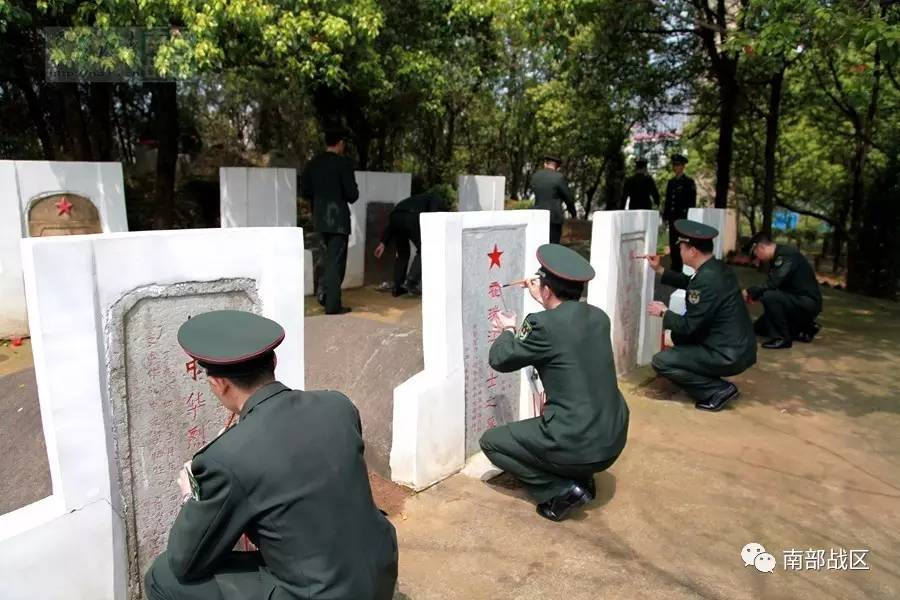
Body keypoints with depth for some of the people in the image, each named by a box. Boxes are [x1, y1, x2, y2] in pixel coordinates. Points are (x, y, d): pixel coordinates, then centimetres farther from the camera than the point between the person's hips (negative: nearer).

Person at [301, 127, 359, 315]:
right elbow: (352, 193, -14)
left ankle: (324, 289, 10)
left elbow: (305, 191, 8)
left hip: (319, 216, 6)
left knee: (332, 256, 23)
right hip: (338, 216, -6)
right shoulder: (344, 163, -12)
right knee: (336, 259, 1)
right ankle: (332, 305, 4)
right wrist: (350, 197, 8)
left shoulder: (312, 164, 6)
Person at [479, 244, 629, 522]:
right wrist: (547, 303, 26)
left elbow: (499, 359, -4)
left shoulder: (543, 324, -18)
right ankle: (580, 477, 21)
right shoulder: (598, 317, 2)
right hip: (613, 439, 7)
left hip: (576, 445, -7)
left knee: (490, 441, 13)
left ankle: (561, 490, 3)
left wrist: (507, 330, 15)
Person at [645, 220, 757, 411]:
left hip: (729, 356, -9)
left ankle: (718, 390, -4)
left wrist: (664, 313, -3)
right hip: (737, 347, 9)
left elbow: (688, 326, -20)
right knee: (678, 335, 22)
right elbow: (690, 283, 23)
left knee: (660, 362, -9)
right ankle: (710, 381, 17)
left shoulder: (707, 280, -25)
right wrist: (659, 270, 19)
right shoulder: (716, 268, 3)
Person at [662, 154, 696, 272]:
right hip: (673, 218, 6)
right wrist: (665, 216, 11)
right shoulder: (671, 182, 15)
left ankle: (683, 268, -2)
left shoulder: (689, 182, -3)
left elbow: (692, 202, -6)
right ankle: (674, 267, 14)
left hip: (683, 218, -6)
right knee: (673, 244, 7)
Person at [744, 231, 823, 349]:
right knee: (759, 328, 11)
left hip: (808, 302, -10)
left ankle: (782, 338, -18)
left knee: (769, 296, -33)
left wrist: (750, 291, -19)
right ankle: (804, 328, 15)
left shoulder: (787, 255, -21)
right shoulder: (778, 257, 8)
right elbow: (773, 286, 14)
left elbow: (772, 284, -31)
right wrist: (754, 295, 1)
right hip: (797, 301, 10)